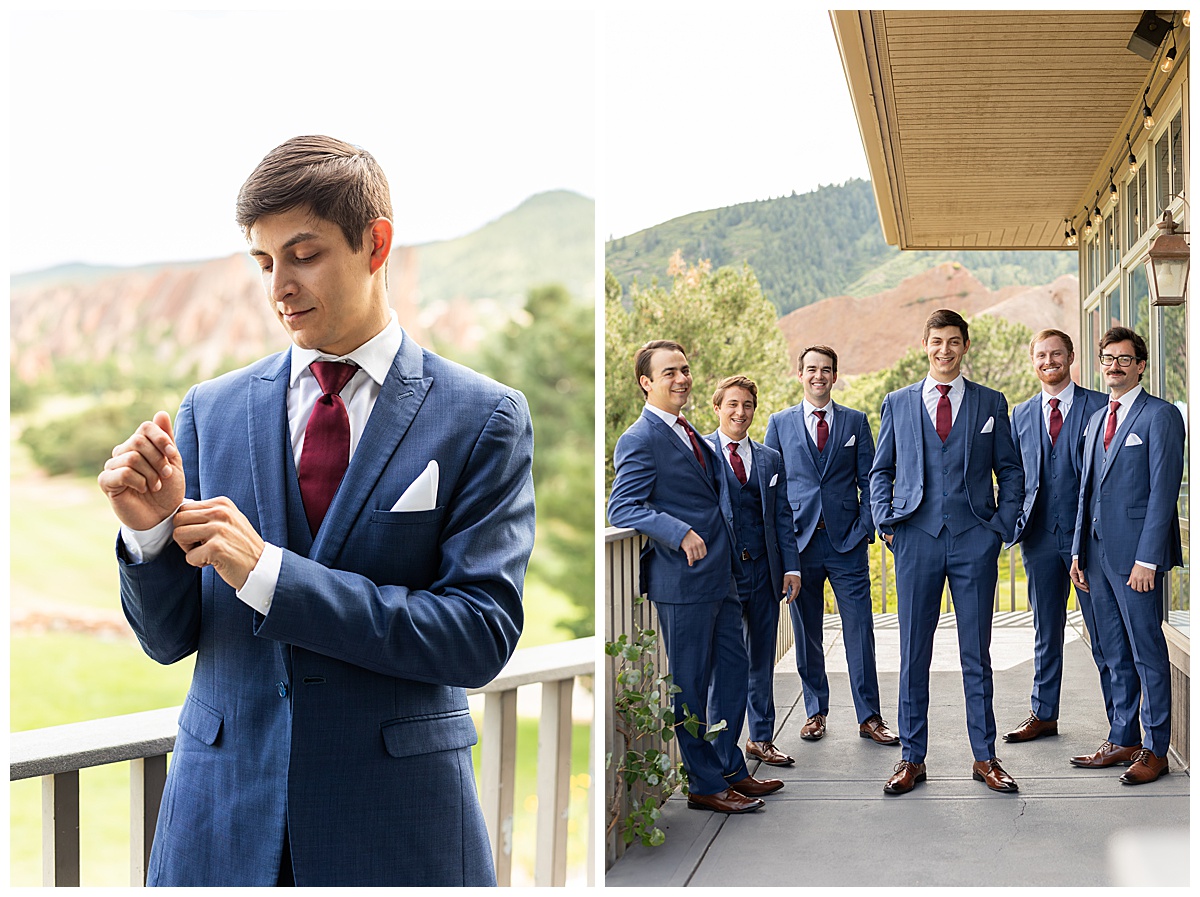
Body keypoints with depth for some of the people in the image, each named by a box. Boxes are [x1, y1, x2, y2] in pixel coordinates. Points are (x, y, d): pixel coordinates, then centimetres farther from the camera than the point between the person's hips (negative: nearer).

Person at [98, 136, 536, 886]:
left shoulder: (484, 418, -6)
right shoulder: (210, 410, 3)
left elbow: (483, 635, -14)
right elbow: (170, 639, 5)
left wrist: (269, 572, -19)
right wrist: (149, 530, -15)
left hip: (397, 824, -2)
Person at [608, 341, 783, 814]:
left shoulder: (690, 434, 16)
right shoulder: (640, 439, -12)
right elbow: (621, 508, -20)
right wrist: (680, 533, -31)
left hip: (719, 575, 9)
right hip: (683, 580, -9)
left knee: (733, 671, 15)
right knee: (690, 684, 1)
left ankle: (730, 769, 28)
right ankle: (704, 785, 11)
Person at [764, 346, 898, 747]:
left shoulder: (856, 422, 9)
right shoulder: (780, 423, 9)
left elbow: (868, 480, 8)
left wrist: (865, 527, -4)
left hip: (847, 541, 0)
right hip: (799, 541, 1)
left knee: (860, 631, -2)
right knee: (807, 634, 6)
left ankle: (869, 717, 5)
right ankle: (815, 711, 19)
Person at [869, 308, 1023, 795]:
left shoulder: (991, 403, 8)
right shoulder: (897, 403, 10)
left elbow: (1010, 471, 11)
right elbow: (881, 471, 14)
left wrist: (1003, 525, -1)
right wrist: (886, 522, 0)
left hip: (975, 541, 0)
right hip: (916, 540, 1)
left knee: (976, 655, 5)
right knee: (913, 655, 4)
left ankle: (985, 758, 14)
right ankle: (912, 758, 12)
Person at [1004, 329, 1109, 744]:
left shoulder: (1099, 407, -1)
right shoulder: (1021, 414, 12)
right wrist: (1013, 521, 1)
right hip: (1040, 536, 4)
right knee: (1046, 633, 14)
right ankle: (1043, 714, 24)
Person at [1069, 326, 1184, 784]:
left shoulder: (1160, 415, -6)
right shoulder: (1096, 419, 18)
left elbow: (1164, 490, -13)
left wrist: (1147, 558, -18)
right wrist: (1079, 550, 14)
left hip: (1136, 552, -7)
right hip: (1099, 551, 7)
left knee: (1147, 652, -1)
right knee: (1116, 654, 12)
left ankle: (1155, 749, 5)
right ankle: (1123, 740, 20)